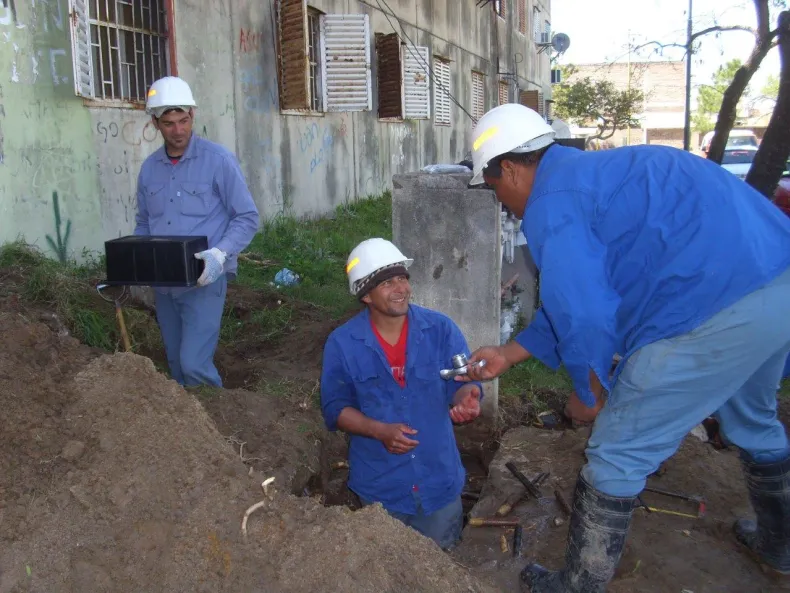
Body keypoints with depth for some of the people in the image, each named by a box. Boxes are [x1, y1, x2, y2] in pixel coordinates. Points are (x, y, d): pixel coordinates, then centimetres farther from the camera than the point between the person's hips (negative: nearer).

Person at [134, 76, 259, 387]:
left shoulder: (218, 159, -8)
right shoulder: (149, 168, 9)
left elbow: (247, 217, -8)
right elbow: (144, 223, 17)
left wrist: (221, 253, -23)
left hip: (203, 280, -6)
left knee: (194, 364, -11)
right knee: (177, 365, 14)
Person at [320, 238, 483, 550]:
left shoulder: (441, 329, -11)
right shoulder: (342, 343, -12)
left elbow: (462, 383, -9)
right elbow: (335, 408, -7)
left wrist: (466, 398, -33)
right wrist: (379, 430, -23)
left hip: (438, 479, 1)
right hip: (380, 484, -1)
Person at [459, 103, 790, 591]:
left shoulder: (550, 205, -9)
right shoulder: (587, 173, 22)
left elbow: (585, 318, -15)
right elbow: (578, 297, 26)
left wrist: (587, 394, 5)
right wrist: (508, 355, 29)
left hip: (719, 308, -11)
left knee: (618, 455, 4)